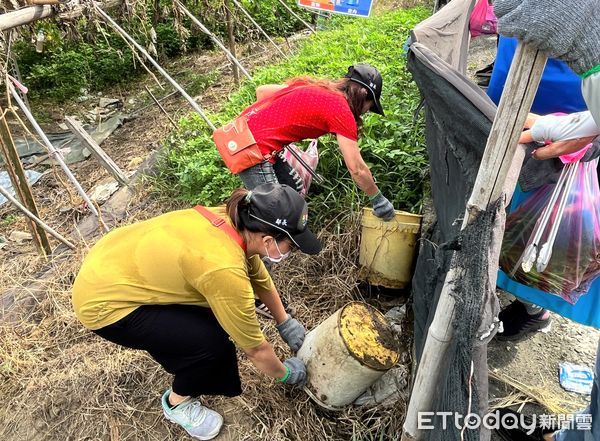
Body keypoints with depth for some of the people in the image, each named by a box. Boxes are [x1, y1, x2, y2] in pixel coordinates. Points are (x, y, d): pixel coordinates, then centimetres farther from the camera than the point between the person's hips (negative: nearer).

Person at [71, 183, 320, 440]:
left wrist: (285, 323, 15)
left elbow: (261, 279, 7)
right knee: (211, 340, -14)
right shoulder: (225, 270, -33)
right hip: (103, 302, -8)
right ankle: (177, 402, 15)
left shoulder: (235, 222, -10)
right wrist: (285, 374, 1)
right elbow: (255, 349, -18)